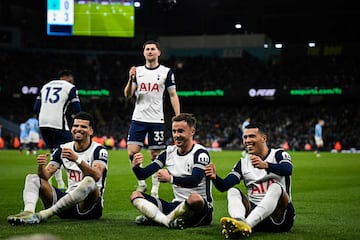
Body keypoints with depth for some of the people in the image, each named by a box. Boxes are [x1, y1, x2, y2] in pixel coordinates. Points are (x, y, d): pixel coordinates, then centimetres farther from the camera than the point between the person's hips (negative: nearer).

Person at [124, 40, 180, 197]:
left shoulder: (166, 72, 2)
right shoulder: (137, 71, 9)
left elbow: (173, 95, 4)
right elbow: (128, 95, 6)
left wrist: (179, 117, -5)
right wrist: (131, 79, -12)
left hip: (157, 119, -2)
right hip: (138, 118, 2)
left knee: (155, 155, 1)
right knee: (132, 152, -8)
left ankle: (155, 189, 11)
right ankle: (141, 183, 10)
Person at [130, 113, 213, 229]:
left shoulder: (200, 153, -9)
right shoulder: (169, 152, 8)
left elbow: (195, 180, -26)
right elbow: (142, 175, 4)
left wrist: (170, 178, -36)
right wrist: (135, 167, -18)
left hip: (202, 208, -6)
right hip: (177, 205, 6)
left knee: (194, 198, -42)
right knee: (135, 195, -4)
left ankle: (154, 218, -23)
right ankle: (167, 220, -29)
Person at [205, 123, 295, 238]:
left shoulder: (279, 154, 3)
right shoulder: (243, 163, 15)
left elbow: (288, 170, -22)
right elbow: (224, 186, 2)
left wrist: (265, 165, -41)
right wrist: (215, 177, -21)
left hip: (280, 218, -3)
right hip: (255, 212, 3)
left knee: (275, 187, -30)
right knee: (233, 191, -15)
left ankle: (246, 225, -54)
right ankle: (239, 222, -50)